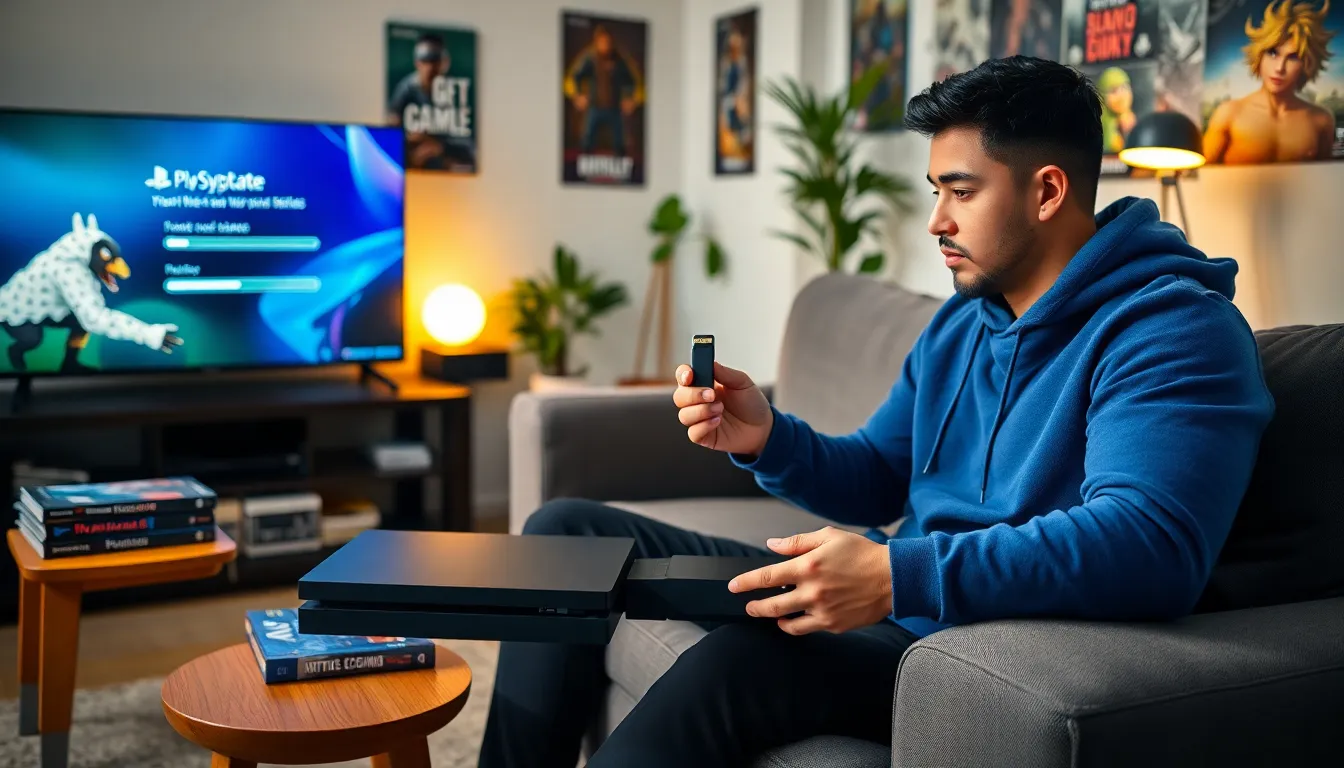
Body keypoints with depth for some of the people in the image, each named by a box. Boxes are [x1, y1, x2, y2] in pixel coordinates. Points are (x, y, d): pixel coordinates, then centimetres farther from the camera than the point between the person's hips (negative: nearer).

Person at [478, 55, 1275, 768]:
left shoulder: (1170, 329, -14)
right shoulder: (964, 318, 13)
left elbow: (1149, 546, -30)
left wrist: (900, 576, -36)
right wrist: (768, 439, -3)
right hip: (907, 603, 9)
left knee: (742, 656, -40)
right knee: (567, 532, 8)